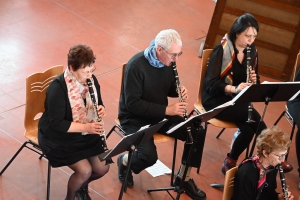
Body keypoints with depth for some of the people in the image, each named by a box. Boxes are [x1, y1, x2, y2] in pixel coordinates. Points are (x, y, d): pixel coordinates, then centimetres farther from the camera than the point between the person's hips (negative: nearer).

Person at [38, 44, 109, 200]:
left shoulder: (91, 80, -6)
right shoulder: (58, 88, -27)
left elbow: (98, 104, 9)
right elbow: (57, 123, -24)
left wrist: (101, 110, -16)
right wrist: (85, 127, -32)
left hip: (86, 133, 6)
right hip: (58, 137, -6)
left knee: (102, 168, -4)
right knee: (85, 170, -21)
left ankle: (82, 186, 29)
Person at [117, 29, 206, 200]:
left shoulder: (168, 61, -5)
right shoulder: (136, 66, -26)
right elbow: (132, 103, -27)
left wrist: (179, 91, -12)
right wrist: (166, 109, -29)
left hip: (161, 114, 7)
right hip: (135, 118, -7)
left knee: (197, 134, -8)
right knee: (150, 156, -28)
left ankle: (184, 178, 12)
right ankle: (124, 161, 8)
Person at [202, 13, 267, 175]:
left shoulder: (252, 51, 3)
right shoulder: (222, 50, -16)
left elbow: (255, 82, 10)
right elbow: (210, 83, -21)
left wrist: (254, 81, -14)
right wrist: (234, 89, -34)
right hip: (216, 99, -6)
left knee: (248, 129, -24)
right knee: (253, 116, -28)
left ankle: (230, 162, -4)